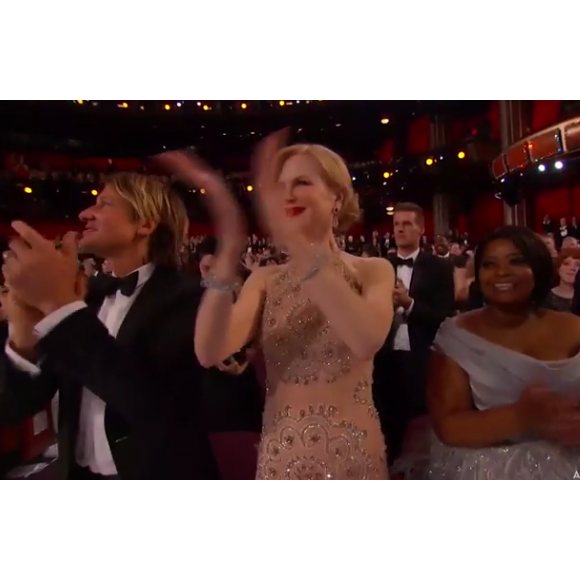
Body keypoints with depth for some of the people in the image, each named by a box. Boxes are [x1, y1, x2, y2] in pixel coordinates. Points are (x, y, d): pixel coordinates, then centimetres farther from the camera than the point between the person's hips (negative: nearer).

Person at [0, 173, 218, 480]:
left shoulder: (183, 299, -16)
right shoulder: (88, 301, 2)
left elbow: (153, 403, -32)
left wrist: (60, 305, -31)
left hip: (157, 471, -5)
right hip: (82, 472, 6)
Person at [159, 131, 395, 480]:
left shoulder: (373, 271, -6)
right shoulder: (266, 280, -1)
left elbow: (367, 342, -29)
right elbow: (209, 353, -18)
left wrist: (297, 242, -35)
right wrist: (231, 248, -30)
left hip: (354, 454, -1)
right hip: (280, 456, 2)